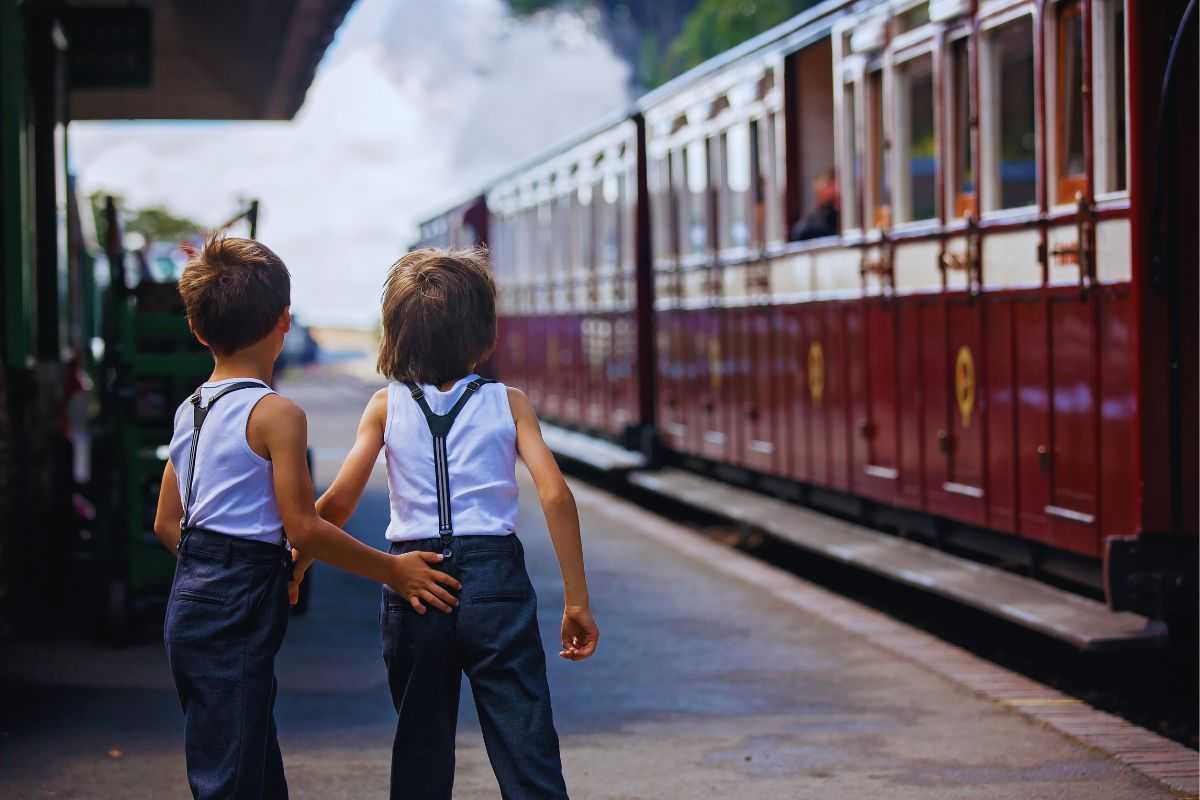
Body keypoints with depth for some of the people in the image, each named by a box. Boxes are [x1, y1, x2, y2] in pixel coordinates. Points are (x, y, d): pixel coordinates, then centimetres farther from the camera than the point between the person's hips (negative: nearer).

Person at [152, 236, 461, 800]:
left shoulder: (189, 411, 12)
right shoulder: (275, 414, -13)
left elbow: (167, 524, 17)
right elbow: (304, 528, -15)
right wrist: (391, 570, -6)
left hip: (192, 601, 9)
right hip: (236, 610, -9)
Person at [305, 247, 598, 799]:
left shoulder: (386, 406, 4)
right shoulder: (507, 402, 2)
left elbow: (338, 503, -4)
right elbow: (555, 495, -8)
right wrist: (576, 600, -4)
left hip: (412, 584, 2)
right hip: (495, 577, -1)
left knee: (421, 752, 14)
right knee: (527, 750, -2)